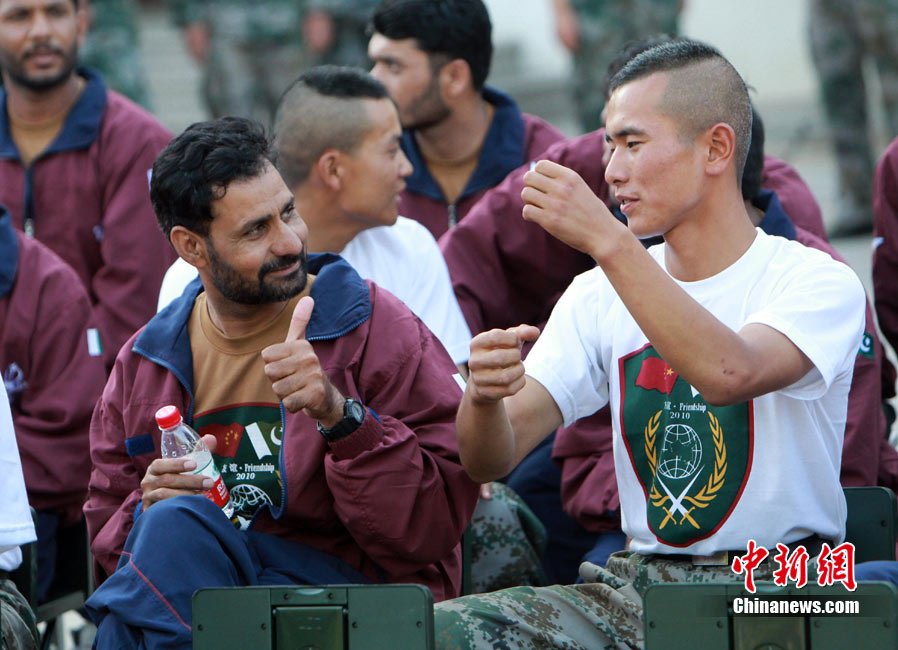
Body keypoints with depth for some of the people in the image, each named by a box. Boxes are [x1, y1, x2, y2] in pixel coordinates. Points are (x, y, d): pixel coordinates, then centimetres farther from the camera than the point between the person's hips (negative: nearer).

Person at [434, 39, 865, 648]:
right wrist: (485, 395, -20)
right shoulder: (601, 295, 12)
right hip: (637, 584, 4)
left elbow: (728, 374, -28)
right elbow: (491, 458, 3)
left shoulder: (819, 283, -5)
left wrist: (606, 238, -30)